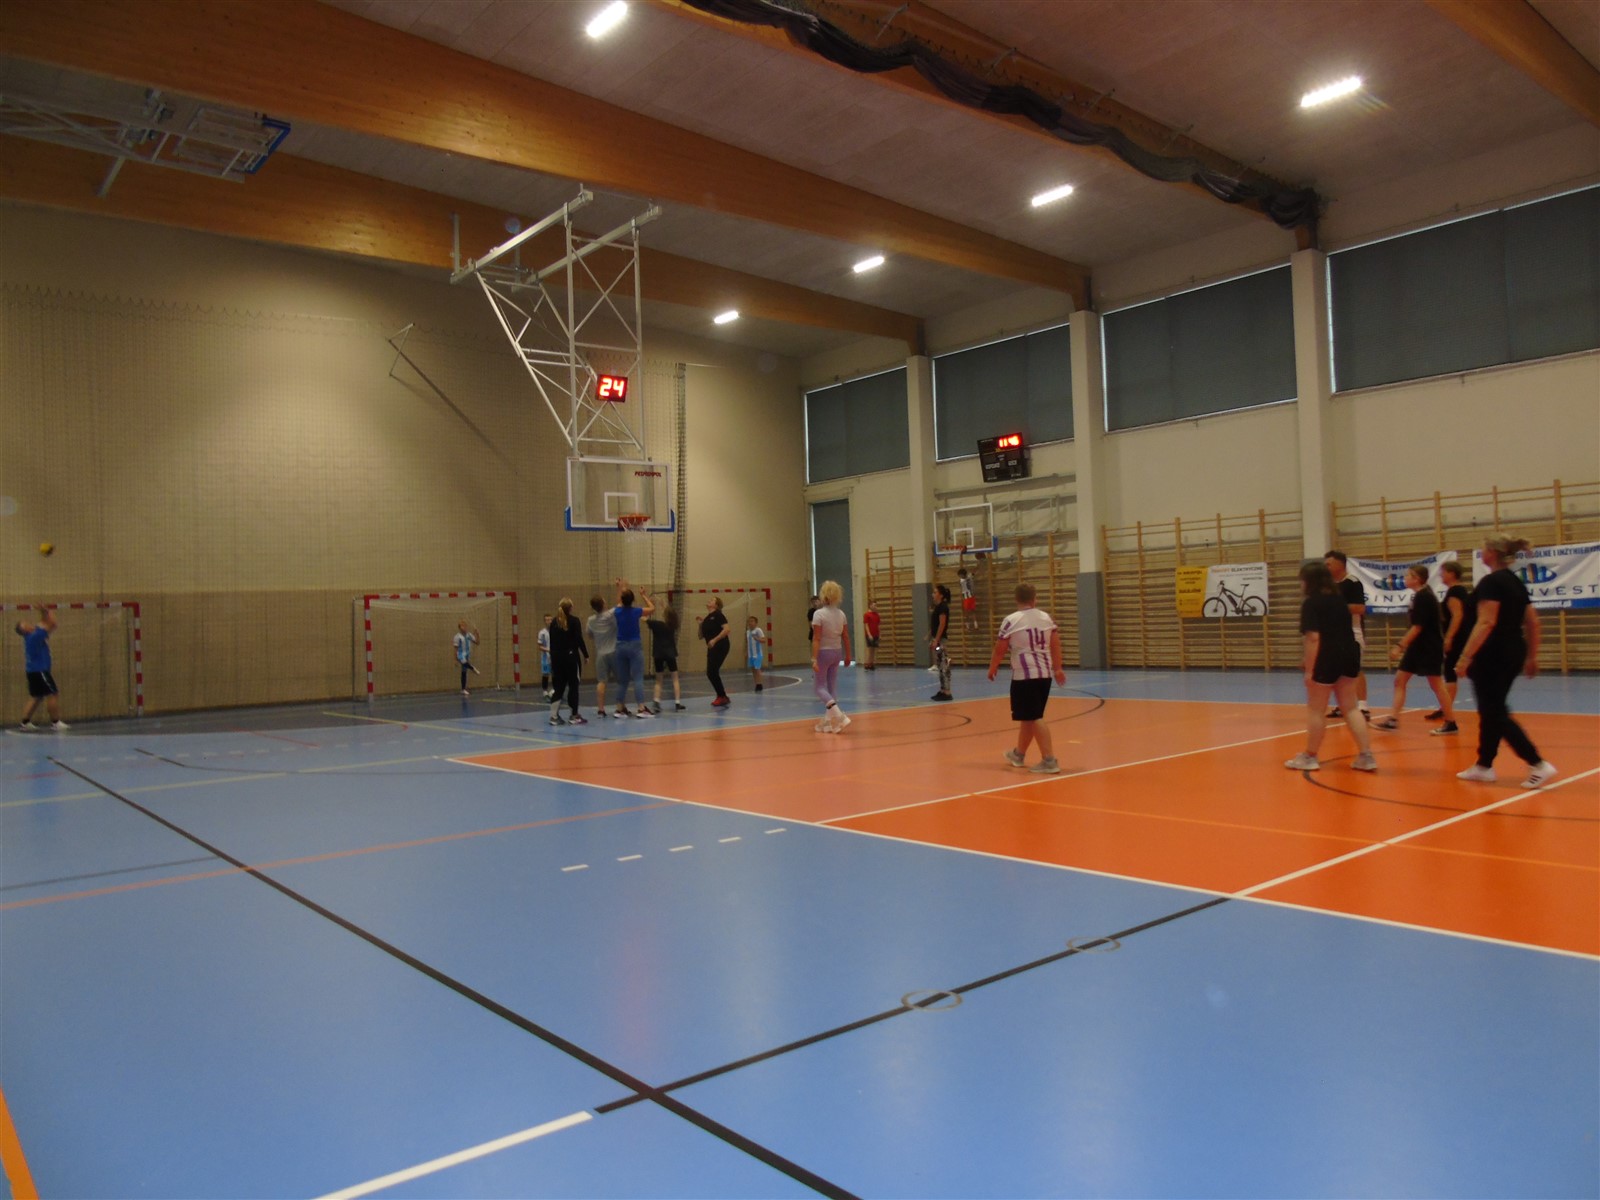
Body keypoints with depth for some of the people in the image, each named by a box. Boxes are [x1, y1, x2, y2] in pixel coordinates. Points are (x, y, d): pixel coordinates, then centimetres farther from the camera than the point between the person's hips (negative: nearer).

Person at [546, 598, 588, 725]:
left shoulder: (554, 622, 6)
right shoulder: (574, 621, -7)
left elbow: (552, 642, 9)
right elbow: (579, 640, -11)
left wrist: (552, 657, 15)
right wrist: (586, 655, -3)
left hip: (557, 657, 5)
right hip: (571, 656, -5)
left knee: (558, 686, 8)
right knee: (573, 685, 3)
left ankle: (554, 716, 3)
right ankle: (574, 716, 5)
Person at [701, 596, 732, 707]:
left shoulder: (717, 615, -6)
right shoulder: (706, 619, 16)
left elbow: (726, 629, -18)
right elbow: (701, 636, 18)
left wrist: (714, 640, -23)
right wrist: (700, 624, 4)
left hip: (720, 647, -8)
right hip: (711, 648, 8)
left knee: (712, 672, -11)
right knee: (711, 673, 6)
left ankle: (722, 696, -1)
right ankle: (722, 696, 16)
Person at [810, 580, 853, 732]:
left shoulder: (818, 614, -16)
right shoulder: (841, 614, 1)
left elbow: (816, 639, -18)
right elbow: (846, 637, 5)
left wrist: (814, 659, -18)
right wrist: (847, 655, 16)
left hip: (823, 652, -6)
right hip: (837, 652, 6)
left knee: (819, 686, 4)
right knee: (832, 686, 12)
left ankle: (838, 714, -17)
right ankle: (828, 721, 14)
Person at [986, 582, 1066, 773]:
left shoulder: (1011, 620, -10)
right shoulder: (1046, 617, 6)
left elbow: (1000, 649, -6)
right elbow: (1056, 644, 11)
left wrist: (992, 669, 10)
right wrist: (1058, 668, 21)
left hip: (1025, 675, -7)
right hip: (1045, 674, 7)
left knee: (1034, 718, -5)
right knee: (1028, 716, 20)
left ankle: (1049, 761, -11)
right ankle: (1019, 754, 36)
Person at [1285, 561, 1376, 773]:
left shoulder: (1311, 603, -12)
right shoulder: (1339, 598, 13)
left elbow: (1313, 638, -20)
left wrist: (1309, 669, -19)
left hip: (1326, 660, -8)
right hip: (1348, 655, 8)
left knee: (1316, 710, 5)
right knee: (1351, 707, 13)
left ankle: (1310, 757, 16)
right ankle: (1366, 756, 8)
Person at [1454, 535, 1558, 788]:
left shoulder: (1491, 582, -14)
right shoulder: (1516, 582, 12)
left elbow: (1486, 623, -22)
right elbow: (1533, 622, 14)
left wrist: (1466, 656, -23)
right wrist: (1532, 657, 21)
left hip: (1493, 656, -9)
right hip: (1513, 654, 9)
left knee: (1495, 713, -3)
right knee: (1491, 711, 15)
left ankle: (1539, 764, -7)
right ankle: (1483, 766, 21)